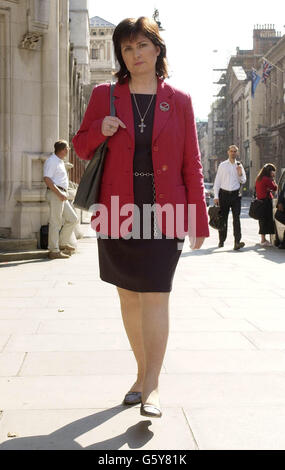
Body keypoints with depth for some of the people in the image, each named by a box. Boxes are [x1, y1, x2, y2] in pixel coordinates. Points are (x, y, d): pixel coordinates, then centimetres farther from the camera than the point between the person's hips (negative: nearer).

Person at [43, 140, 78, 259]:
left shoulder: (60, 162, 21)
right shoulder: (51, 161, -9)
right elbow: (47, 179, -19)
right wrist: (59, 194, -24)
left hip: (61, 195, 10)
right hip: (55, 193, -10)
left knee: (73, 219, 11)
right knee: (55, 222, -8)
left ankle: (62, 244, 19)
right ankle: (54, 251, -5)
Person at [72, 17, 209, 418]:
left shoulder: (179, 101, 5)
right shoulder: (105, 96, 7)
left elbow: (192, 164, 4)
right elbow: (81, 147, 14)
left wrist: (199, 220, 0)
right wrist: (100, 129, -9)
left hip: (164, 214, -2)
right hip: (119, 212, 2)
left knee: (155, 297, -8)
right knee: (129, 297, 10)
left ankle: (152, 386, 2)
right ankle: (143, 374, 26)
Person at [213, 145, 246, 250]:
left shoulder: (239, 166, 11)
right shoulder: (222, 165, 6)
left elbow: (243, 181, 16)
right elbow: (217, 181, 5)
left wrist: (240, 174, -6)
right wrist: (216, 196, -1)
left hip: (236, 194, 0)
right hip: (224, 194, 0)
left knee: (236, 217, -11)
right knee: (223, 218, 5)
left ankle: (237, 242, -19)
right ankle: (221, 240, 18)